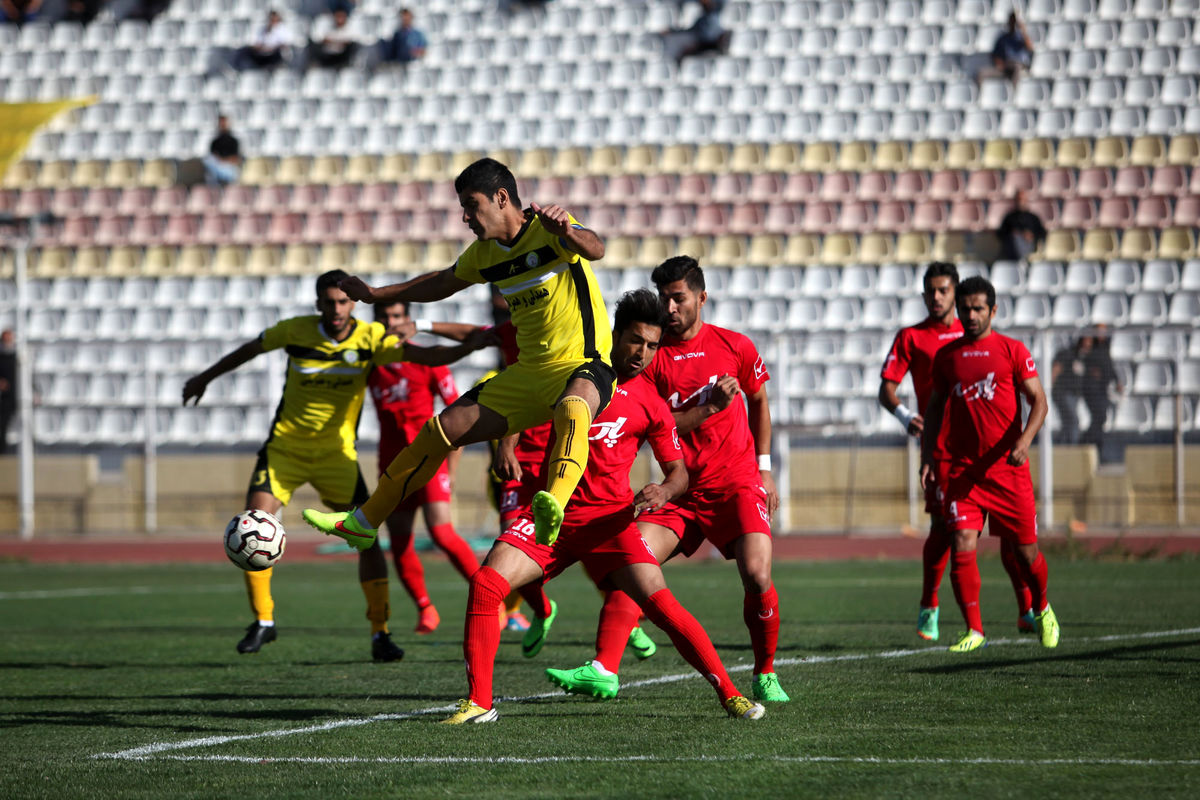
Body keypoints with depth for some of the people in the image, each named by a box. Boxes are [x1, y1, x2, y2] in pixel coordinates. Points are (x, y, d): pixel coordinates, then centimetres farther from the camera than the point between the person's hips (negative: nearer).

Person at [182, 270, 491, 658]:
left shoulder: (368, 338, -11)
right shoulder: (295, 331, -9)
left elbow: (421, 356, -24)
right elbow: (250, 349, 10)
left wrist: (468, 347, -42)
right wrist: (206, 377, 22)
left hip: (337, 452, 0)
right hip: (284, 447, 0)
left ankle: (380, 633, -2)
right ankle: (262, 622, 3)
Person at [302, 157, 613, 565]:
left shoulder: (549, 230, -14)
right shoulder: (485, 252, 9)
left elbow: (594, 249, -36)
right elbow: (443, 283, 29)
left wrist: (567, 232, -58)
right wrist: (375, 294, 31)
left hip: (585, 367, -8)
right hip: (530, 371, 8)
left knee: (572, 409, -44)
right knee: (443, 429, 7)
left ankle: (554, 508, -69)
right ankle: (363, 522, 20)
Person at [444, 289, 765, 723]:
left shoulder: (651, 404, 2)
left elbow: (678, 470, 9)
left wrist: (664, 490, -14)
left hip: (608, 519, -2)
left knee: (659, 602, -17)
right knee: (484, 583, -17)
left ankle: (730, 694, -8)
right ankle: (479, 702, -10)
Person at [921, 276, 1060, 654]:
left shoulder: (1012, 350, 0)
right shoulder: (946, 356, 9)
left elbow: (1038, 401, -3)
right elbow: (935, 406, 18)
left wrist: (1024, 441, -19)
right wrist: (927, 454, 6)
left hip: (1008, 467, -2)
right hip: (963, 468, 2)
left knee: (1026, 551, 4)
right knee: (963, 547, -12)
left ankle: (1042, 609, 32)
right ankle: (974, 630, -5)